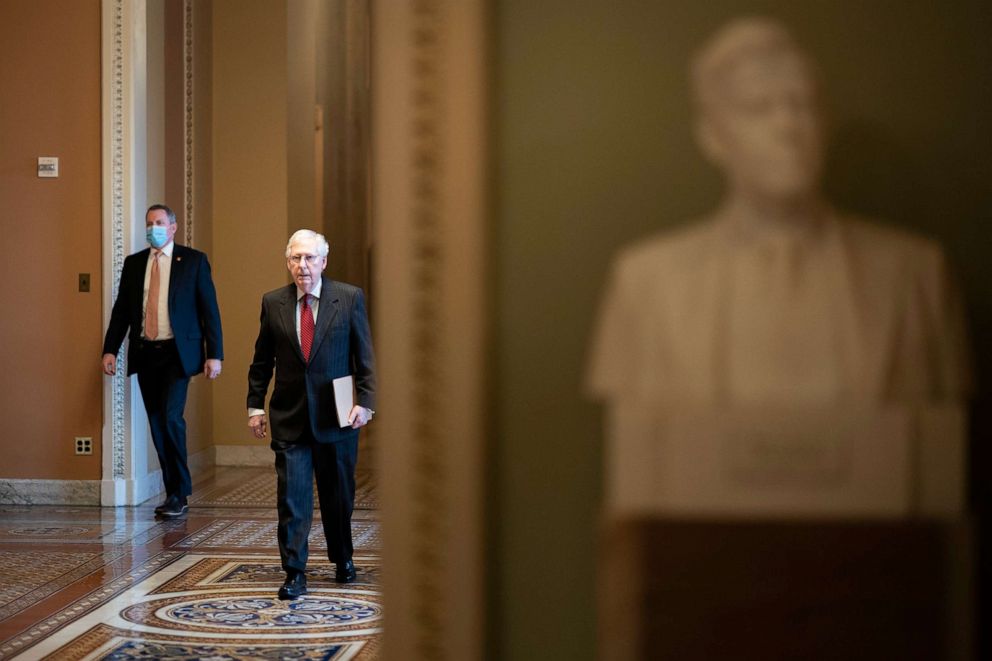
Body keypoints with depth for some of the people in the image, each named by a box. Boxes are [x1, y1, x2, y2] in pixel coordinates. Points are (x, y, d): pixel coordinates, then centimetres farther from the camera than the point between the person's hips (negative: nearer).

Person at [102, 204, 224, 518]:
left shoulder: (193, 261, 2)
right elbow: (121, 309, 11)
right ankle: (174, 493, 14)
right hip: (145, 353, 4)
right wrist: (110, 349, 1)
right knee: (157, 423, 5)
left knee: (171, 416, -16)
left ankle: (179, 494, -6)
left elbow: (209, 309, -1)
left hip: (177, 352, -4)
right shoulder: (133, 263, 11)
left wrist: (214, 354, -7)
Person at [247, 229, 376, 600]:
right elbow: (261, 361, 10)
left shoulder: (350, 298, -2)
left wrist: (365, 402, -9)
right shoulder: (273, 303, 4)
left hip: (335, 415, 0)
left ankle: (342, 559, 32)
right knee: (291, 497, -5)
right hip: (289, 417, 1)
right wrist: (255, 405, 5)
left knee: (338, 495, 12)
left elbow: (365, 356, -1)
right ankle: (294, 573, 1)